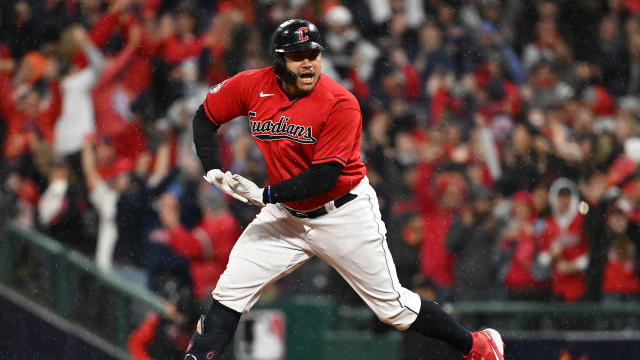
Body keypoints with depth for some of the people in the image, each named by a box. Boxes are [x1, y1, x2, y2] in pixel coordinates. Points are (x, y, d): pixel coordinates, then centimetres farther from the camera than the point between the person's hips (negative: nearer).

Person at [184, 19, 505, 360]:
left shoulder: (341, 104, -21)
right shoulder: (253, 86, -9)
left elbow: (324, 176, -23)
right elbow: (205, 118, 6)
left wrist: (265, 195, -28)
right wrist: (213, 170, -8)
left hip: (345, 214, -4)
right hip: (286, 215, 4)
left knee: (394, 307, 0)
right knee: (229, 293, -10)